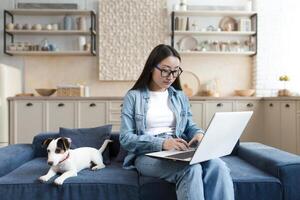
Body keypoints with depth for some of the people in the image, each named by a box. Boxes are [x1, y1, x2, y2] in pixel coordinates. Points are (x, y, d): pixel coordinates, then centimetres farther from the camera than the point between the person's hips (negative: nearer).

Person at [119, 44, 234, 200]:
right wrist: (162, 143, -19)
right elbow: (126, 139, -6)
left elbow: (189, 126, 19)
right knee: (191, 169, -35)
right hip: (148, 154, -4)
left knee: (218, 167, -29)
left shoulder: (180, 96, 17)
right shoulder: (133, 97, 2)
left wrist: (199, 133, -7)